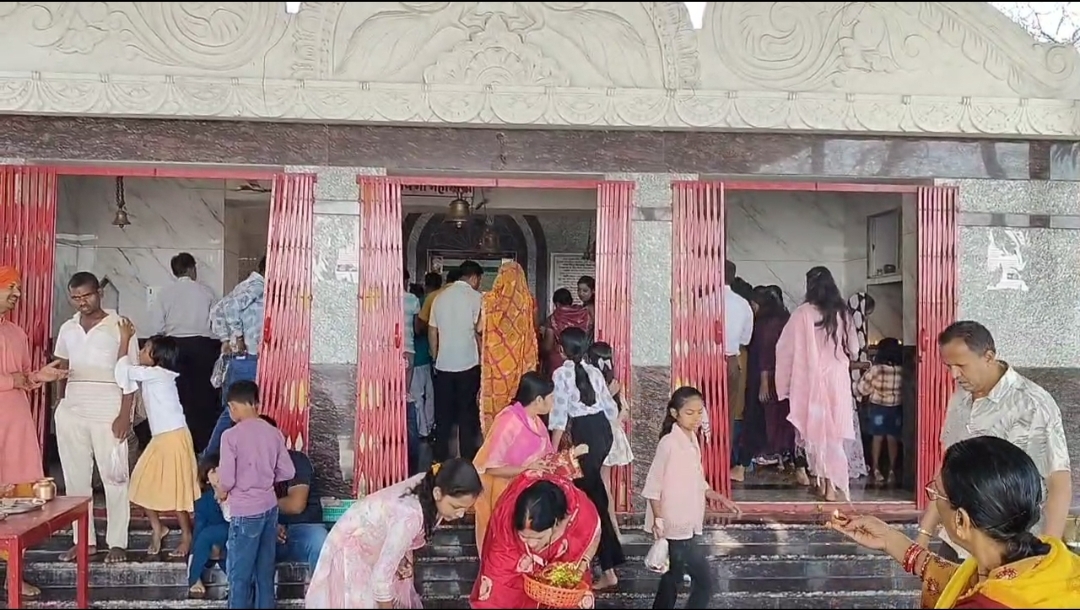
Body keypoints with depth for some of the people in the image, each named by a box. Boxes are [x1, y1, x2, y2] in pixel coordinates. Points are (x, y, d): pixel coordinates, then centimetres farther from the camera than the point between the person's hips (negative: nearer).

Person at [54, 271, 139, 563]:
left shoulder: (119, 327, -5)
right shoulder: (67, 329, 10)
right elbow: (62, 369, 16)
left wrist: (124, 414, -13)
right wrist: (59, 405, 6)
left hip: (108, 413, -5)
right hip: (71, 412, 5)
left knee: (114, 478, 1)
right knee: (75, 477, 9)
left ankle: (117, 542, 9)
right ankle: (84, 540, 19)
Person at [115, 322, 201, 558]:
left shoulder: (159, 374, -15)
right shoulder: (150, 376, 12)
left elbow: (122, 371, -17)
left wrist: (125, 339, -10)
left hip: (174, 438, -9)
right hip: (160, 439, 9)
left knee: (175, 490, -1)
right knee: (144, 486, 10)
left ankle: (186, 536, 12)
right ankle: (157, 528, 25)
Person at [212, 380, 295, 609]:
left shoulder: (231, 435, -15)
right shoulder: (274, 433, 1)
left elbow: (227, 479, -16)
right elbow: (288, 472, 4)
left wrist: (221, 491, 5)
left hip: (245, 512, -6)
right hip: (269, 508, 6)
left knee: (240, 574, 7)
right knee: (265, 570, 15)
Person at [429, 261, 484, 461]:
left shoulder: (441, 296, 9)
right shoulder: (475, 296, -5)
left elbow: (432, 332, 11)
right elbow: (479, 330, -10)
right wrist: (482, 354, 3)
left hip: (443, 364, 4)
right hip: (468, 363, -4)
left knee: (443, 412, 11)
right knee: (467, 411, 5)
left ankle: (441, 456, 17)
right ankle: (467, 456, 9)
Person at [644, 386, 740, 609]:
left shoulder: (693, 441, 7)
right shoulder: (669, 443, -19)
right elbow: (653, 487, -17)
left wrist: (719, 497, 12)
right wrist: (658, 520, -21)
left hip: (689, 526, 8)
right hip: (676, 527, -8)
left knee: (674, 579, 17)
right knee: (705, 582, -4)